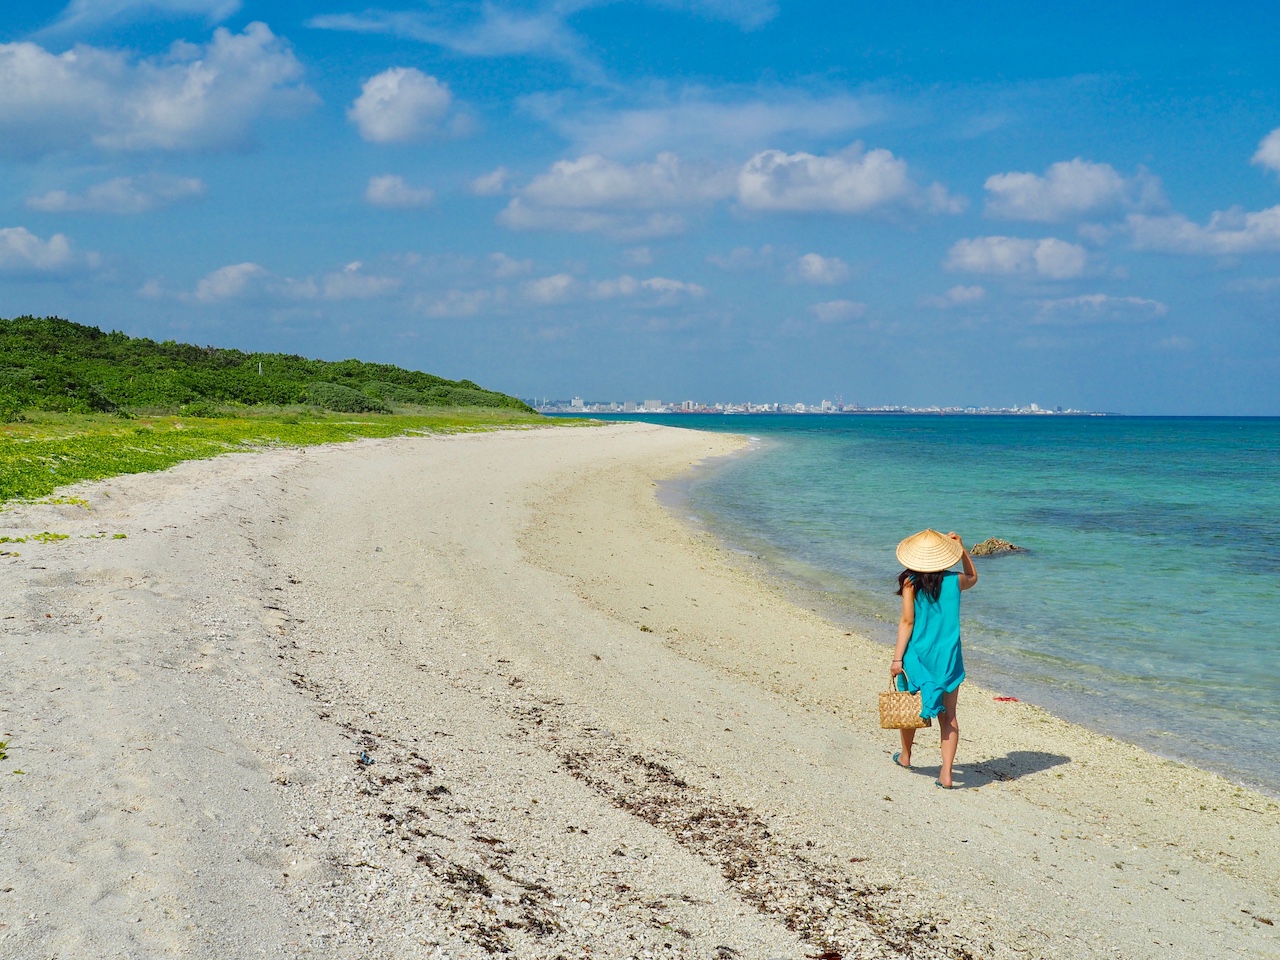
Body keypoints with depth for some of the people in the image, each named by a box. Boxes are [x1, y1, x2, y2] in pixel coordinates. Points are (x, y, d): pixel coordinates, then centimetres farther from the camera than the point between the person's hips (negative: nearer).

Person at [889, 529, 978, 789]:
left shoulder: (911, 583, -9)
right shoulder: (954, 580, -1)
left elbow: (907, 621, -11)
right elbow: (973, 578, 24)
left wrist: (897, 658, -8)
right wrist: (962, 548, 19)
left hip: (917, 654, -1)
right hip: (948, 657, 1)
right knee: (948, 715, 5)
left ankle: (905, 756, 38)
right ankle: (946, 773, -2)